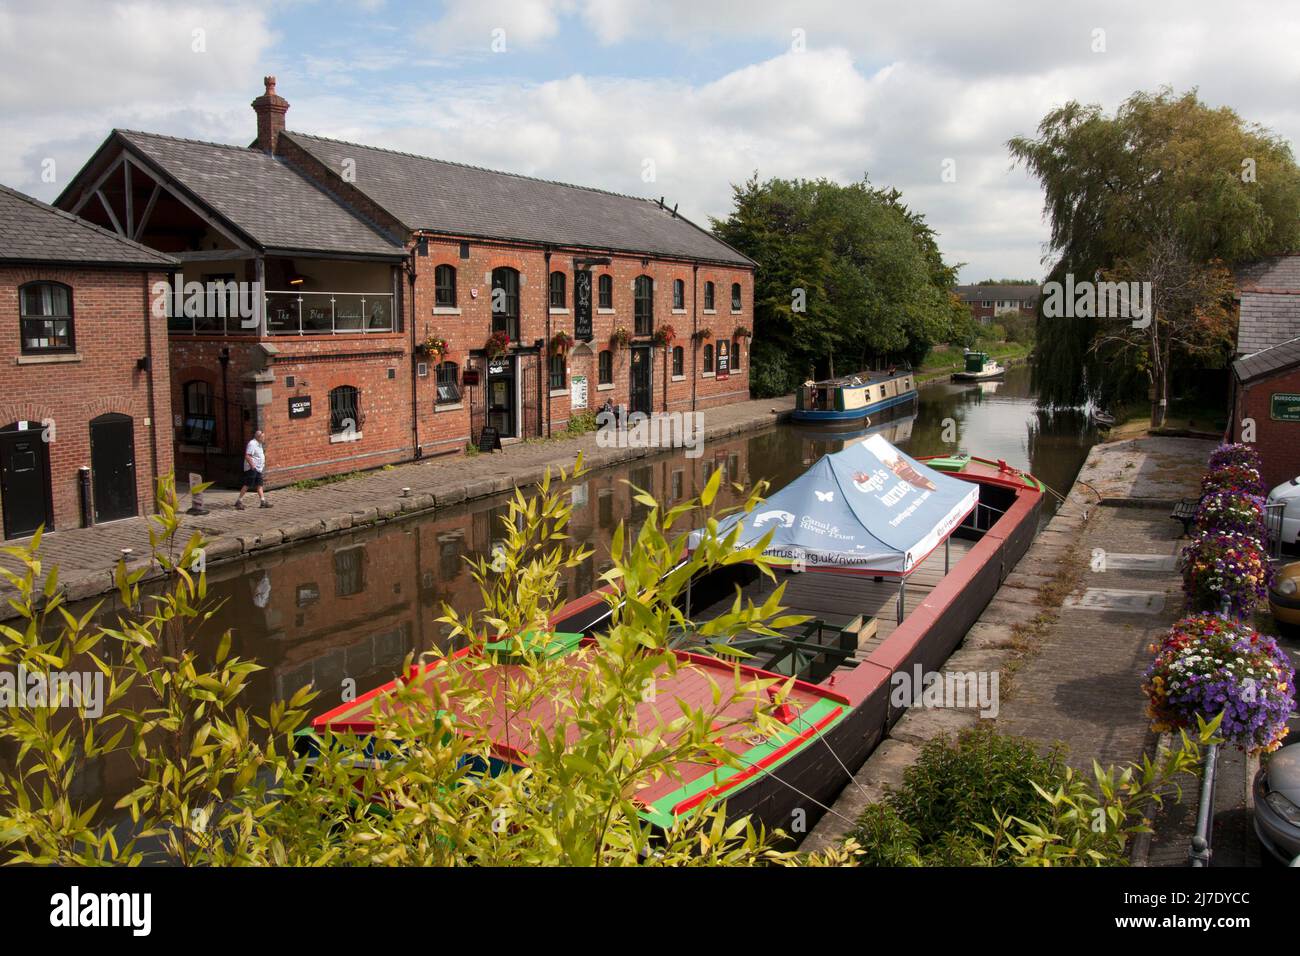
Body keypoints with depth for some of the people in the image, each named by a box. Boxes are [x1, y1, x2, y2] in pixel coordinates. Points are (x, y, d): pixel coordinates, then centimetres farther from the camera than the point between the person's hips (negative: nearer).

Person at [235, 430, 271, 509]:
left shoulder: (259, 444, 15)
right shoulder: (252, 444, -16)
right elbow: (247, 456, -22)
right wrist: (252, 466, -22)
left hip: (258, 469, 10)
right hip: (251, 469, -10)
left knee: (259, 485, 8)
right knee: (247, 485, -7)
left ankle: (263, 501, 9)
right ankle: (239, 501, -1)